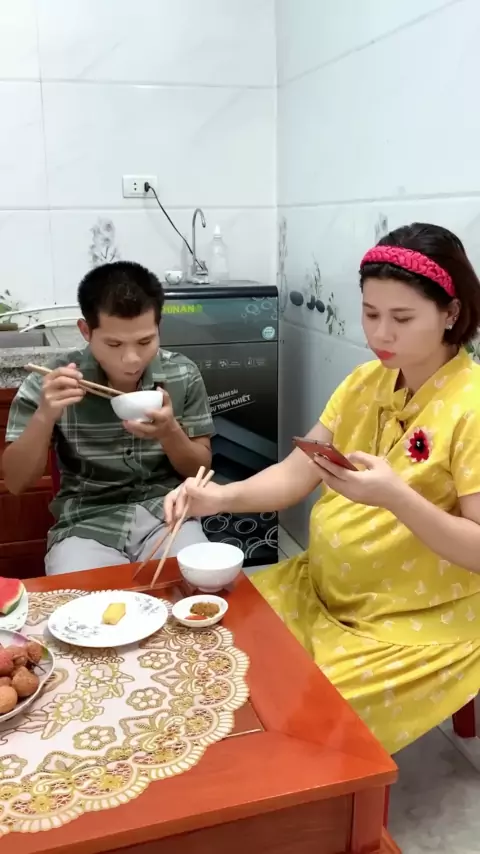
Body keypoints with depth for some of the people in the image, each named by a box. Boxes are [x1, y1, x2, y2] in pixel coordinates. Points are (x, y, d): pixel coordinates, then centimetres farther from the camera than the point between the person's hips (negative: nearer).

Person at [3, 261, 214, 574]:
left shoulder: (183, 375, -4)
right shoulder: (51, 383, -8)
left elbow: (200, 470, 3)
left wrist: (169, 432, -18)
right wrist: (44, 416, -22)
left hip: (167, 514, 1)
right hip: (87, 524, -1)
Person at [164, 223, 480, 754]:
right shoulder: (365, 382, 2)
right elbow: (295, 475, -1)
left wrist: (394, 496, -35)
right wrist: (222, 498, -20)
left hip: (420, 627, -6)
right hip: (320, 593, 7)